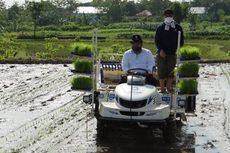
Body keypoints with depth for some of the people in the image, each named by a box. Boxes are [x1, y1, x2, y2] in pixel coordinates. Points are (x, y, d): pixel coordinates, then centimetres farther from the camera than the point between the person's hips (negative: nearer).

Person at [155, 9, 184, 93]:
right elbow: (157, 40, 2)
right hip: (162, 53, -1)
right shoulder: (160, 28, 4)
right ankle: (162, 88, 5)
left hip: (173, 52, 1)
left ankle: (169, 86, 15)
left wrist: (178, 49, -5)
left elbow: (181, 39, 10)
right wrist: (160, 50, -11)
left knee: (171, 70, 2)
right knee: (161, 70, -1)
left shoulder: (177, 27, 7)